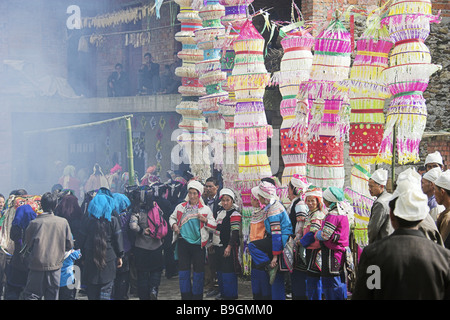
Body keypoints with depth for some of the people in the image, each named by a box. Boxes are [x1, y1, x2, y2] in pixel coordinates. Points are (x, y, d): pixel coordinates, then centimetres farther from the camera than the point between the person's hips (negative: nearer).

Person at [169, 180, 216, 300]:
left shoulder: (205, 209, 3)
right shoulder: (180, 207, 9)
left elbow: (214, 227, 2)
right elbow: (172, 217, 23)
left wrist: (205, 220, -15)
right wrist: (174, 225, 2)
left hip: (198, 244, -2)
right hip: (183, 242, 2)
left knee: (198, 271, 3)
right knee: (183, 271, 3)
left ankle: (197, 296, 14)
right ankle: (186, 296, 13)